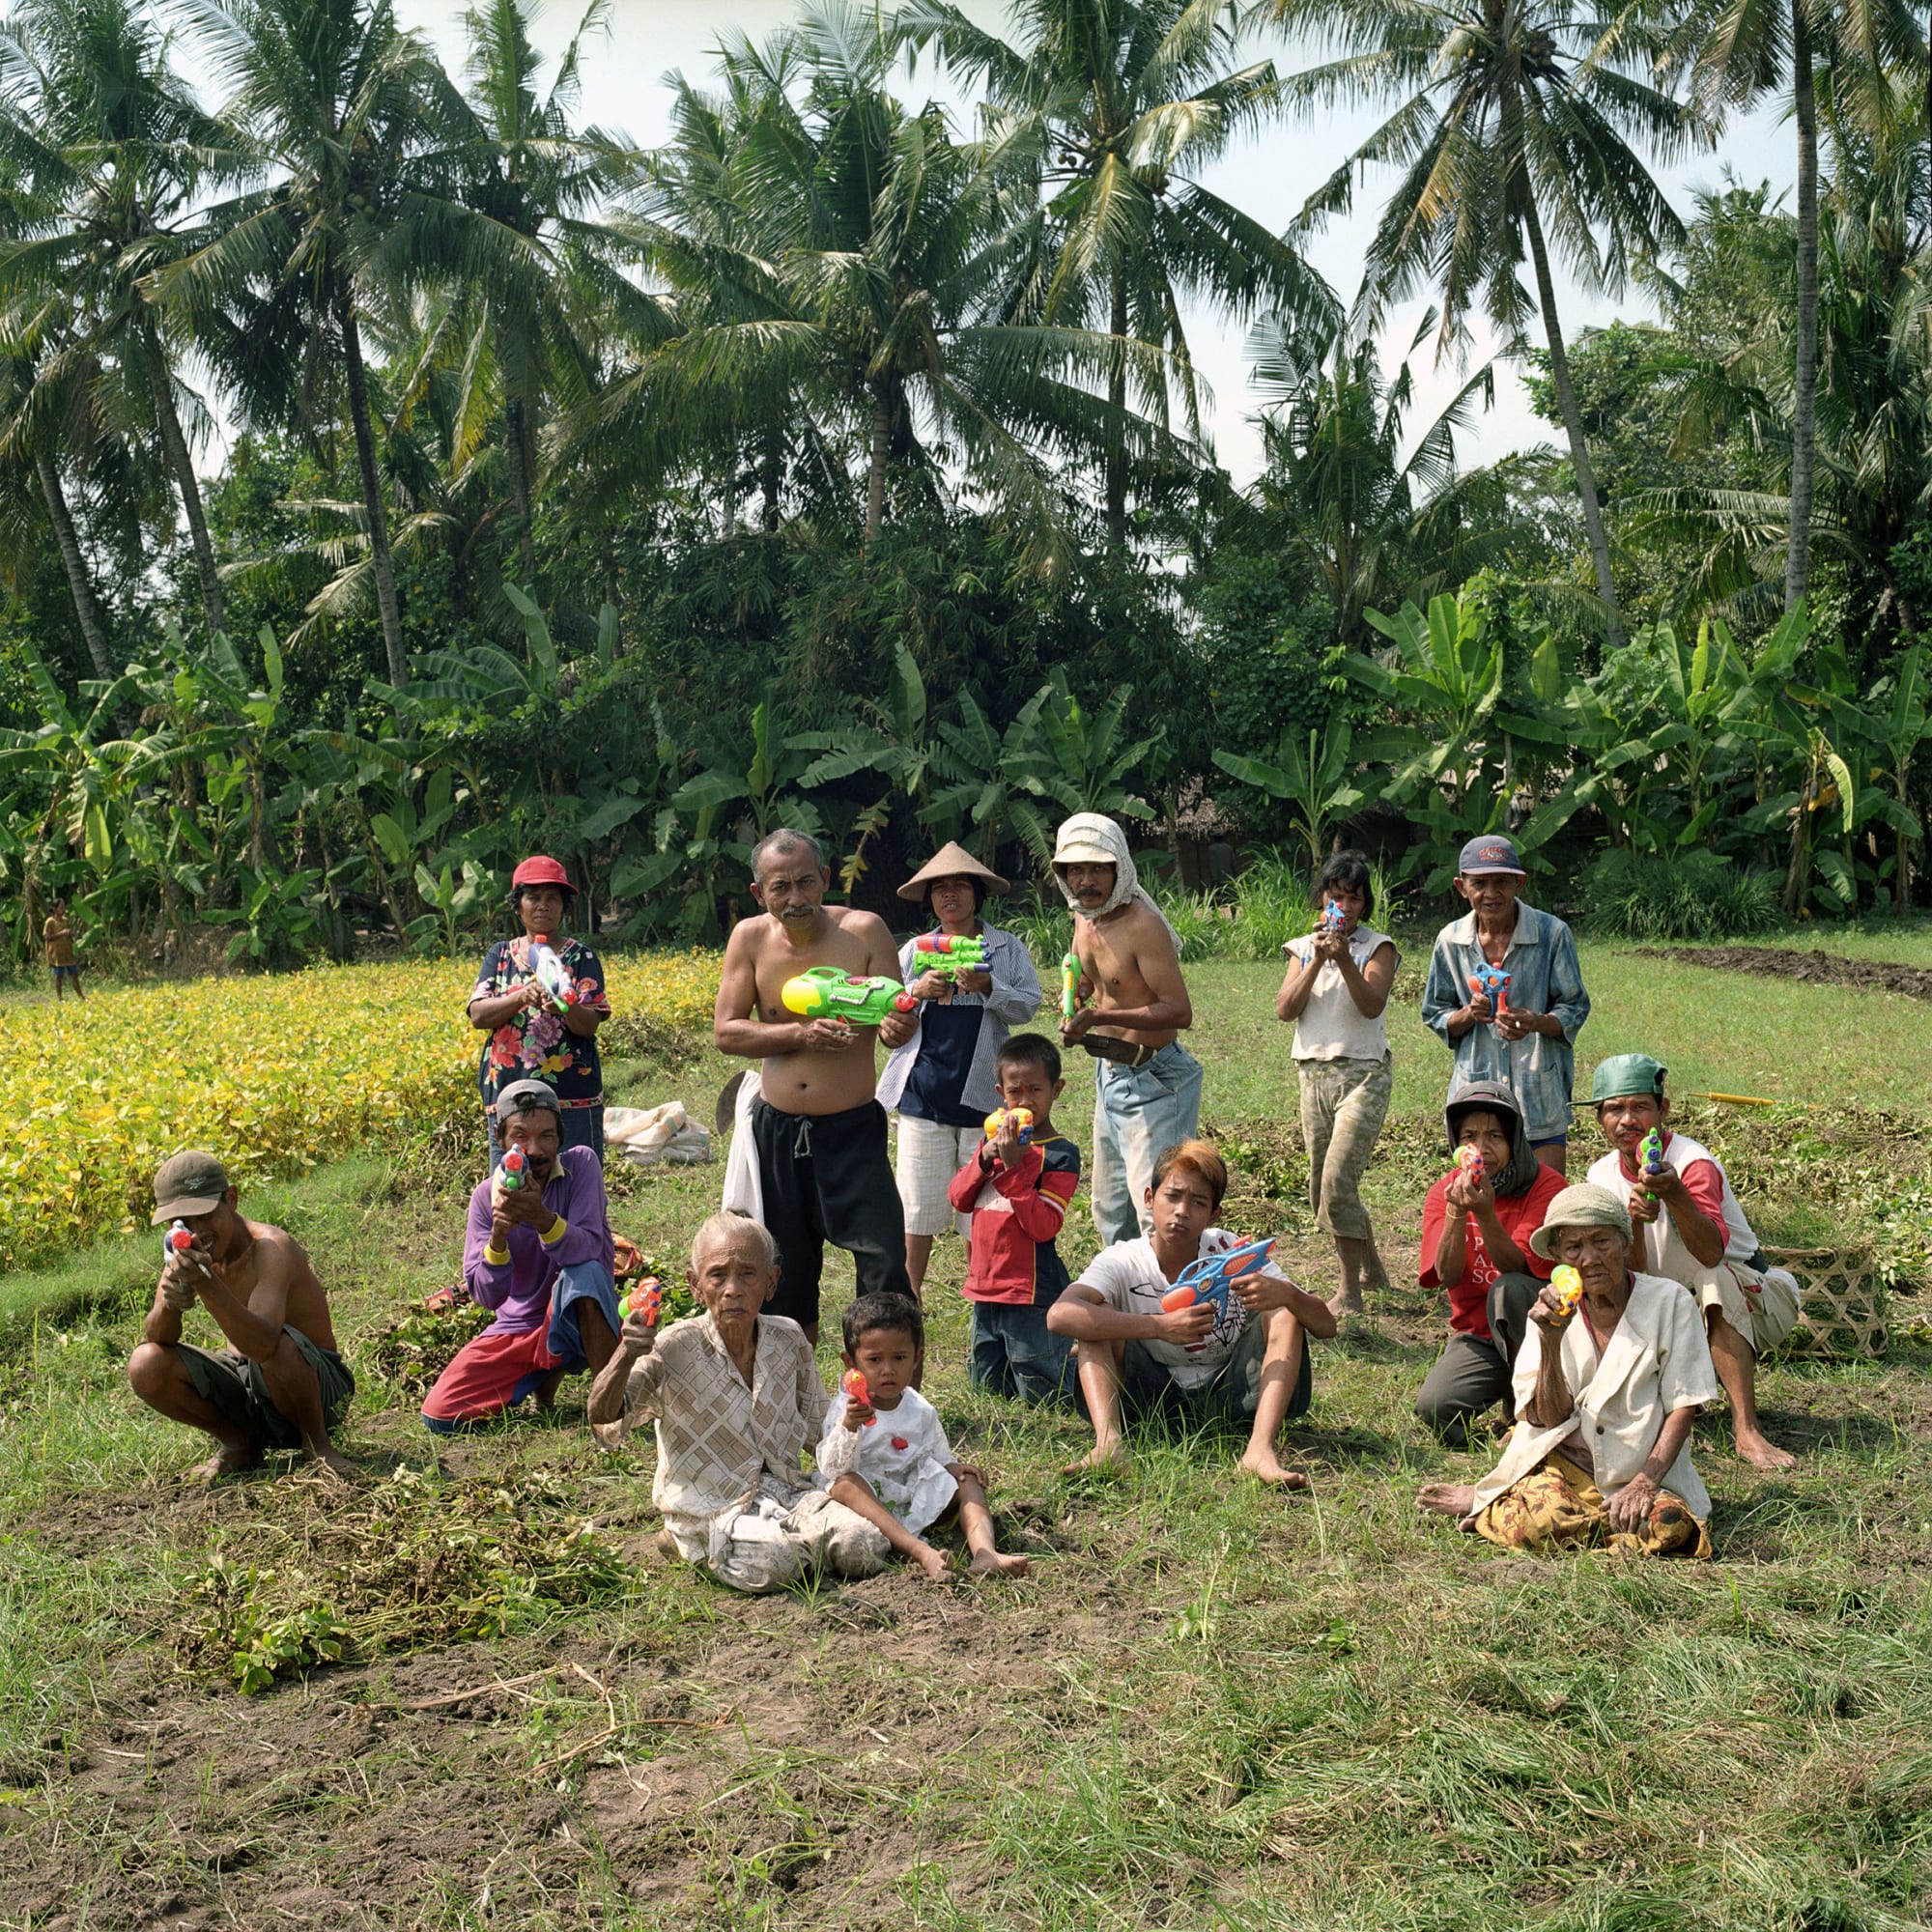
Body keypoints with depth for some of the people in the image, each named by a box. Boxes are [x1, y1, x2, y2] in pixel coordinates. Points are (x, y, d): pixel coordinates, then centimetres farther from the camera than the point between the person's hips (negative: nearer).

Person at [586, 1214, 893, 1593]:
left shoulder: (789, 1339, 2)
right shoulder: (675, 1351, -12)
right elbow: (603, 1417, -26)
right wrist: (626, 1355, -44)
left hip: (785, 1491, 4)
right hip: (710, 1512, -4)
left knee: (868, 1546, -20)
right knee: (773, 1564, -33)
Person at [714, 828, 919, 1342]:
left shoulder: (863, 930, -7)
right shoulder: (750, 938, -2)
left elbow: (899, 1021, -7)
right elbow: (726, 1032, -4)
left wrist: (896, 1025, -31)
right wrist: (801, 1034, -18)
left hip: (853, 1127, -2)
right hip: (776, 1130, 3)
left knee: (885, 1267, -12)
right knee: (786, 1273, 14)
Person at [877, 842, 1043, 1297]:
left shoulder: (1008, 949, 7)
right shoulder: (914, 951, 11)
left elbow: (1029, 1005, -2)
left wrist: (988, 988, -18)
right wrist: (916, 992, -12)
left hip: (984, 1090, -1)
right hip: (924, 1091, 1)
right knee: (918, 1199, 4)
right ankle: (909, 1295, 16)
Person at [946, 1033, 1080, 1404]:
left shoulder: (1060, 1154, -12)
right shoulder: (996, 1137, 8)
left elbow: (1043, 1227, -20)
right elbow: (959, 1199, 5)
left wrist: (1013, 1165, -24)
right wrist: (984, 1158, -11)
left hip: (1031, 1293, -6)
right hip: (986, 1289, 7)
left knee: (1041, 1394, 2)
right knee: (987, 1387, 17)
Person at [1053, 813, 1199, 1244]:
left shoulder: (1142, 925, -21)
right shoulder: (1085, 917, 5)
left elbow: (1179, 1011, -26)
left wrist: (1100, 1018, -32)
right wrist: (1075, 998, 3)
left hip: (1155, 1081, -9)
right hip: (1110, 1075, 9)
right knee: (1109, 1214, 18)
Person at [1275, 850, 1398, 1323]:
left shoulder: (1378, 947, 0)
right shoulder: (1304, 948, 11)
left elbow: (1372, 1005, -15)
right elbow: (1284, 1010, -2)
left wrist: (1345, 960, -26)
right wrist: (1317, 961, -11)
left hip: (1364, 1074, -5)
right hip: (1314, 1073, 5)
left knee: (1338, 1179, -18)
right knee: (1322, 1191, 10)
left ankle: (1350, 1291, -9)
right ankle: (1372, 1269, 31)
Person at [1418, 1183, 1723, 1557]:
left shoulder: (1668, 1302, -3)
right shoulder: (1552, 1311, 3)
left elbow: (1683, 1407, -3)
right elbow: (1550, 1418, -5)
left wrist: (1644, 1483, -16)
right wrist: (1550, 1340, -21)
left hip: (1645, 1470, 2)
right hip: (1560, 1464, -1)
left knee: (1671, 1525, -33)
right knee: (1542, 1519, -35)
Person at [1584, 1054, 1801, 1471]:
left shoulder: (1693, 1162, -21)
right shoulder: (1603, 1176, -4)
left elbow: (1712, 1253, -39)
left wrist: (1675, 1195, -56)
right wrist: (1634, 1220, -31)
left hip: (1748, 1299, -6)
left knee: (1713, 1279, -36)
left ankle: (1748, 1430, -40)